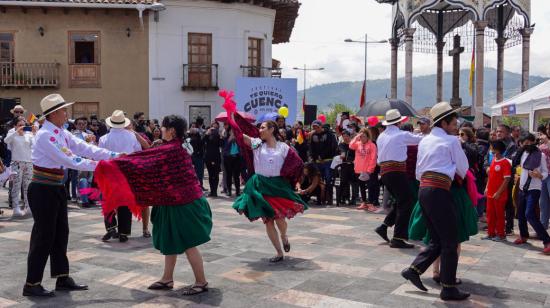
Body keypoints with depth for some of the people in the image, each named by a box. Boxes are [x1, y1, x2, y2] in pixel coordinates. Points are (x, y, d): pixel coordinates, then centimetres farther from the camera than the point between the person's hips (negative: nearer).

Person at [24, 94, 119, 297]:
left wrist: (114, 156, -6)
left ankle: (62, 278, 23)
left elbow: (85, 148, 2)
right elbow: (69, 159, -26)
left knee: (60, 233, 13)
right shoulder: (45, 135, -20)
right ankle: (32, 284, 10)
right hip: (43, 191, -9)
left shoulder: (62, 133, 8)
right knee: (44, 235, -2)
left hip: (56, 189, 9)